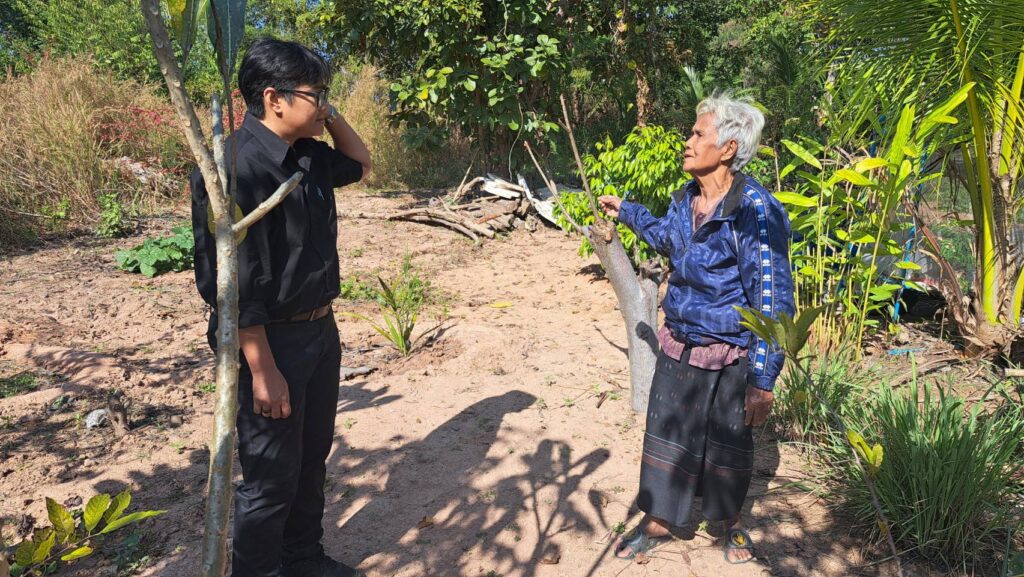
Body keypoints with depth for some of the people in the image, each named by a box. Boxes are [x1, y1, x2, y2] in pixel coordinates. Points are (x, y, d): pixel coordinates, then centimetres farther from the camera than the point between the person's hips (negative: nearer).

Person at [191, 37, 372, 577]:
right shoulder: (234, 168, -22)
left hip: (320, 332, 9)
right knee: (271, 480, 6)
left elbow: (360, 163, 25)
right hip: (270, 343, -9)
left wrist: (333, 117, 6)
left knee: (312, 460, 22)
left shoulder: (309, 157, 3)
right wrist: (263, 371, -21)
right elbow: (235, 285, -23)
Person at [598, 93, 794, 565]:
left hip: (729, 358, -6)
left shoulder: (755, 210, -23)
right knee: (665, 435, 15)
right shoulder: (685, 199, -1)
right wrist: (627, 212, 29)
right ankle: (658, 523, 36)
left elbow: (773, 300, -22)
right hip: (678, 347, 6)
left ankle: (731, 525, 42)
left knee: (728, 445, 15)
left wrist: (762, 379, -23)